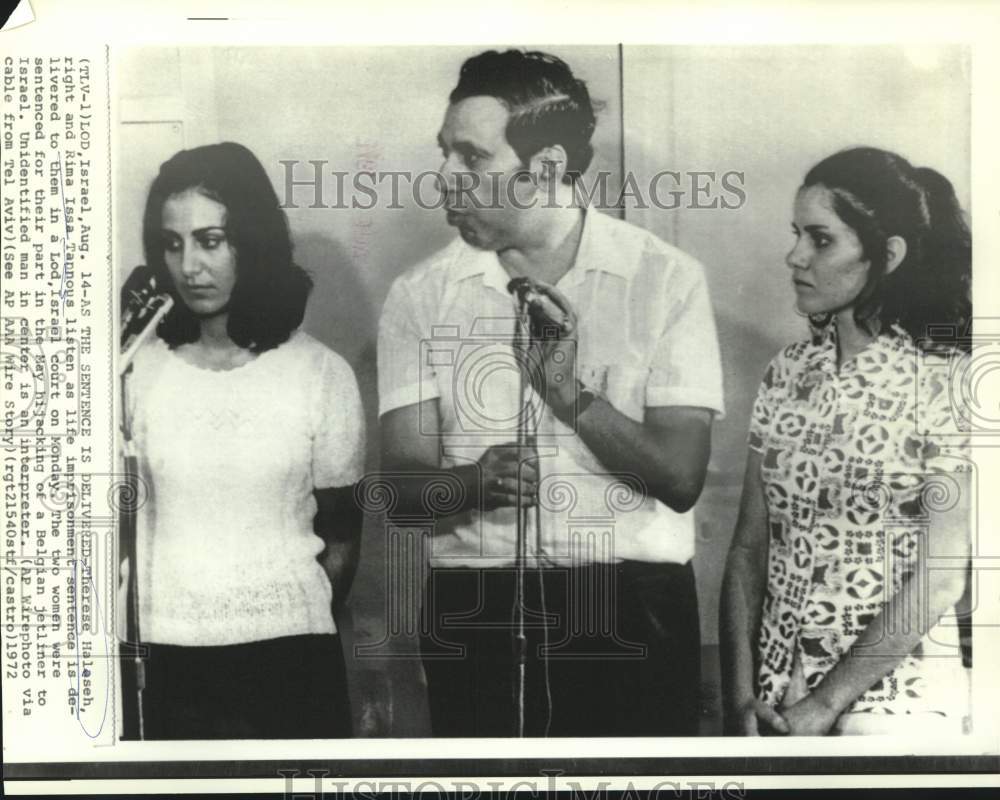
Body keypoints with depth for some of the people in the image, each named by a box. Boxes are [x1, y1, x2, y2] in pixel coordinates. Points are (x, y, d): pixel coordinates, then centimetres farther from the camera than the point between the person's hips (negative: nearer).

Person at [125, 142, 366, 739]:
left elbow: (341, 532, 3)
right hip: (164, 651, 1)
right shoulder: (142, 369, 1)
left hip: (286, 655, -1)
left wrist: (302, 620, -3)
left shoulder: (321, 371, -2)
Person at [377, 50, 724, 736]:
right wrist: (476, 480, -25)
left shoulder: (666, 278, -3)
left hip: (632, 603, -1)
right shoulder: (420, 295, 2)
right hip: (476, 604, 1)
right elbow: (405, 484, -4)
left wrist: (569, 393, -21)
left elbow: (680, 476, -7)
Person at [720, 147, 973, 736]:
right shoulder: (789, 371, 2)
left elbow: (939, 578, -14)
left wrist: (826, 702, -14)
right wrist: (742, 695, -6)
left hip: (890, 689, -4)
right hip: (776, 688, 4)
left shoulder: (946, 378, -11)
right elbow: (749, 547, 1)